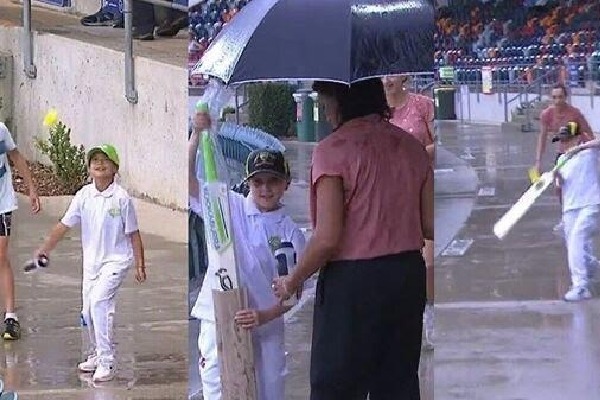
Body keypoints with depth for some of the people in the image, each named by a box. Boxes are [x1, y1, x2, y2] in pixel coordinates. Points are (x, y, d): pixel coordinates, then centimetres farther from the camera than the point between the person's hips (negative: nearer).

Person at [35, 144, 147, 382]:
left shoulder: (121, 198, -11)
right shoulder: (84, 195, -1)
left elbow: (133, 234, -5)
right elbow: (64, 225, 6)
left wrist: (140, 265, -3)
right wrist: (45, 249, 4)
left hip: (116, 260, -6)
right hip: (91, 261, 6)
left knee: (99, 301, -22)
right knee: (88, 311, 9)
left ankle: (106, 363, -19)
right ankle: (97, 355, 31)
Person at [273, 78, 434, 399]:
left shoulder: (333, 150, -12)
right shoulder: (411, 147, 6)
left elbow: (327, 239, -17)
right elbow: (430, 226, 7)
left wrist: (292, 282, -3)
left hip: (352, 280, -6)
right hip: (409, 275, 6)